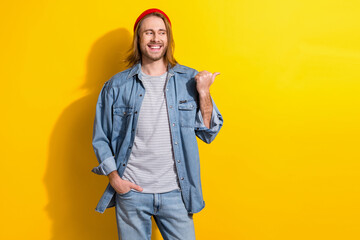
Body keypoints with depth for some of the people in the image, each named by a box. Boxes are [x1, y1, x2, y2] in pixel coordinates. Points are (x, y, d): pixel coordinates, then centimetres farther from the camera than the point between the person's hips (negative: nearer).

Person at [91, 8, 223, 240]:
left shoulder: (189, 80, 1)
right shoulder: (117, 86, 0)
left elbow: (209, 133, 1)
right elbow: (100, 139, 6)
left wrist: (204, 92, -10)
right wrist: (114, 178, -4)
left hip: (175, 192, 0)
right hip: (130, 191, 0)